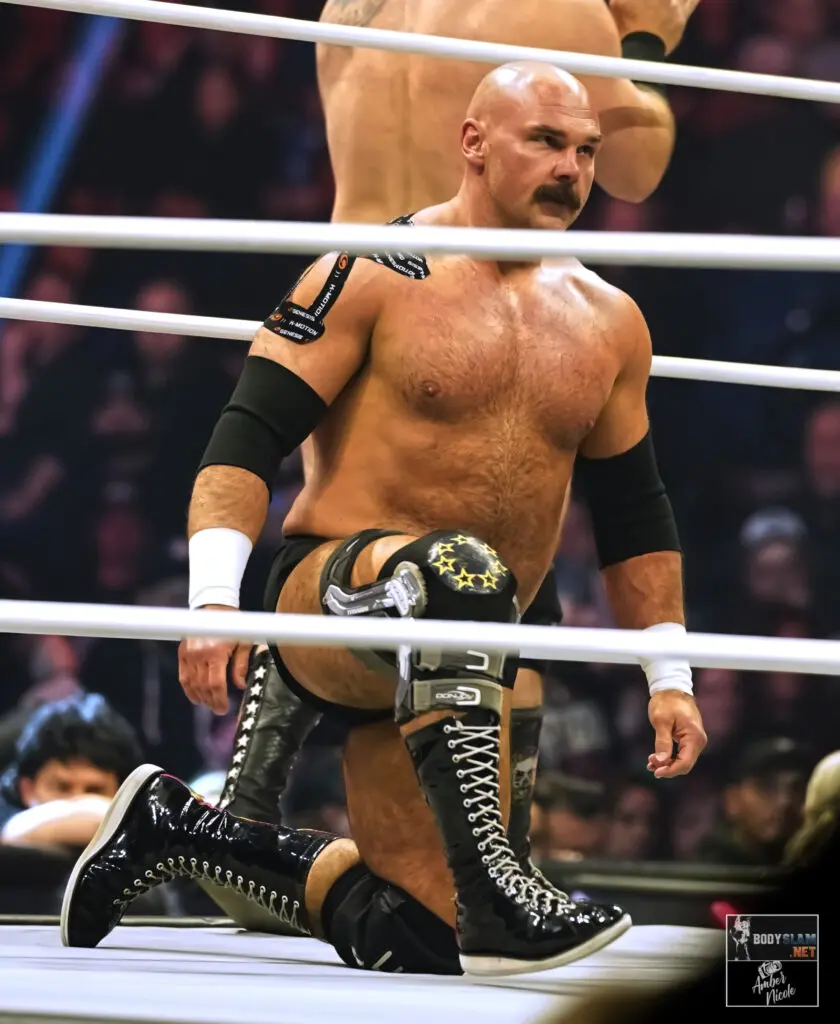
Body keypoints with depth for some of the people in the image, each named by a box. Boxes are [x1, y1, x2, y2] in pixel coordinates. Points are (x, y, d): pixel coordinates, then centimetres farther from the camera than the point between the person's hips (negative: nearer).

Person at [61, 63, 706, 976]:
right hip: (328, 594, -6)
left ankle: (176, 831, 21)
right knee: (459, 571, -41)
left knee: (414, 936, -1)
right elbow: (247, 439, -7)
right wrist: (214, 597, -20)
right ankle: (491, 892, -44)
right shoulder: (372, 278, -2)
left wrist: (668, 678, 19)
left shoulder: (608, 326, 15)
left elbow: (634, 516, 24)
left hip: (461, 661, 6)